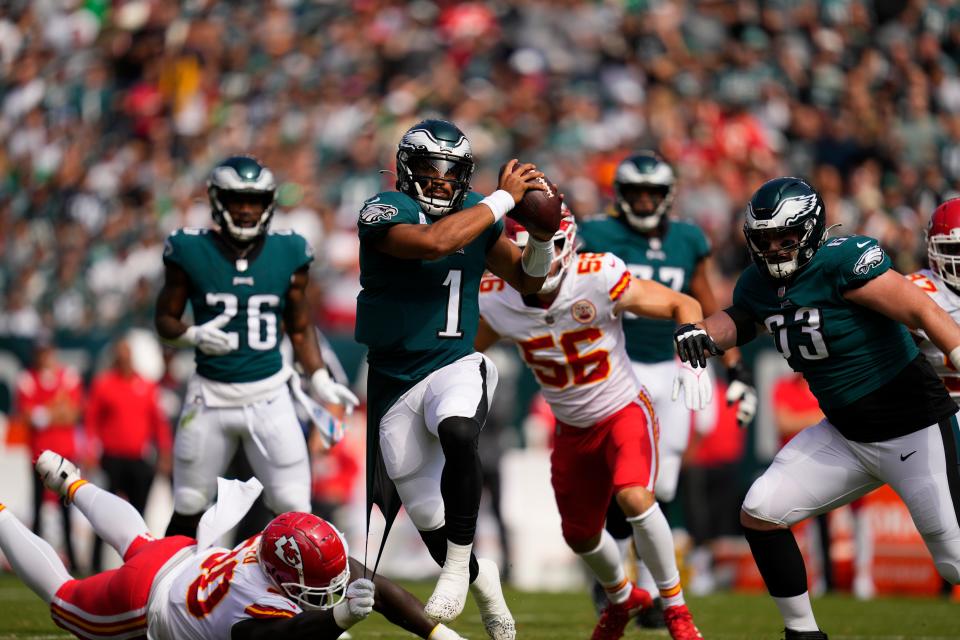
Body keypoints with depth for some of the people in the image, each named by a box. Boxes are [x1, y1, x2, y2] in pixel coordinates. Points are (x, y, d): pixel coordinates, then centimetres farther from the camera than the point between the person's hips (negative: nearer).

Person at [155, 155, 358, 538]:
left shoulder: (288, 253, 1)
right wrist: (193, 335, -17)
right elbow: (165, 319, 4)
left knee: (295, 511, -1)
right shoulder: (191, 252, -4)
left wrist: (319, 381, -1)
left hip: (270, 397, 1)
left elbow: (300, 327, 11)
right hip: (211, 397, -1)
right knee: (187, 512, 8)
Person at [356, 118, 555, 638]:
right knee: (431, 521, 4)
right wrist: (504, 198, -25)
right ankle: (479, 577, 37)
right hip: (395, 381, -1)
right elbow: (434, 243, -32)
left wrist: (543, 237, -5)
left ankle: (458, 565, -19)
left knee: (458, 433, -35)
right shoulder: (384, 212, -12)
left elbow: (526, 280, 15)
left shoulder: (477, 213, 5)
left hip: (456, 367, 1)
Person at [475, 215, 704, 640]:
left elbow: (685, 306, -14)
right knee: (580, 535, 16)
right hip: (573, 429, 5)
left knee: (635, 498, -30)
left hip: (624, 410, -5)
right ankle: (621, 598, 49)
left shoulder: (599, 280, -24)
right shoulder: (498, 301, -14)